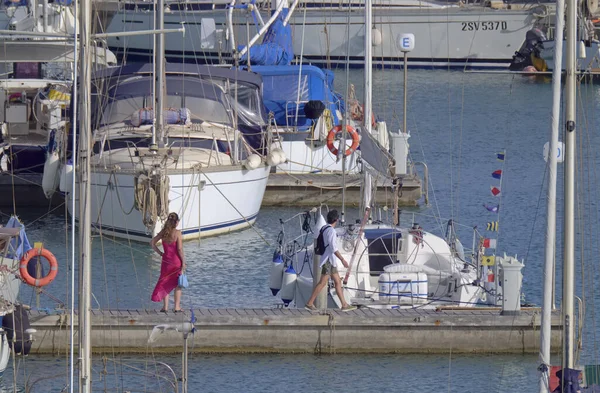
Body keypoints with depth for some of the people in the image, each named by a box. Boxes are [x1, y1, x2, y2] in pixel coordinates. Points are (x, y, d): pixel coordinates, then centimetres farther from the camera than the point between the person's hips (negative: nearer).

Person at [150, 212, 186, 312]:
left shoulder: (163, 232, 0)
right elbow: (180, 249, -16)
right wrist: (183, 262, -8)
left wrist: (160, 253, 10)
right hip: (176, 261, -4)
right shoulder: (177, 233, -14)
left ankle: (165, 306, 11)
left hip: (166, 261, 4)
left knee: (165, 283, 14)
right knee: (178, 285, 11)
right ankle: (177, 307, 13)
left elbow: (152, 243, 3)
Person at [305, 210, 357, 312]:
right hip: (328, 260, -10)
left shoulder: (324, 229, 12)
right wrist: (342, 259, -22)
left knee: (338, 282, 10)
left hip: (331, 261, 10)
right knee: (323, 283, -7)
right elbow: (333, 248, -23)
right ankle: (309, 303, -5)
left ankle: (344, 305, 11)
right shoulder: (331, 231, -17)